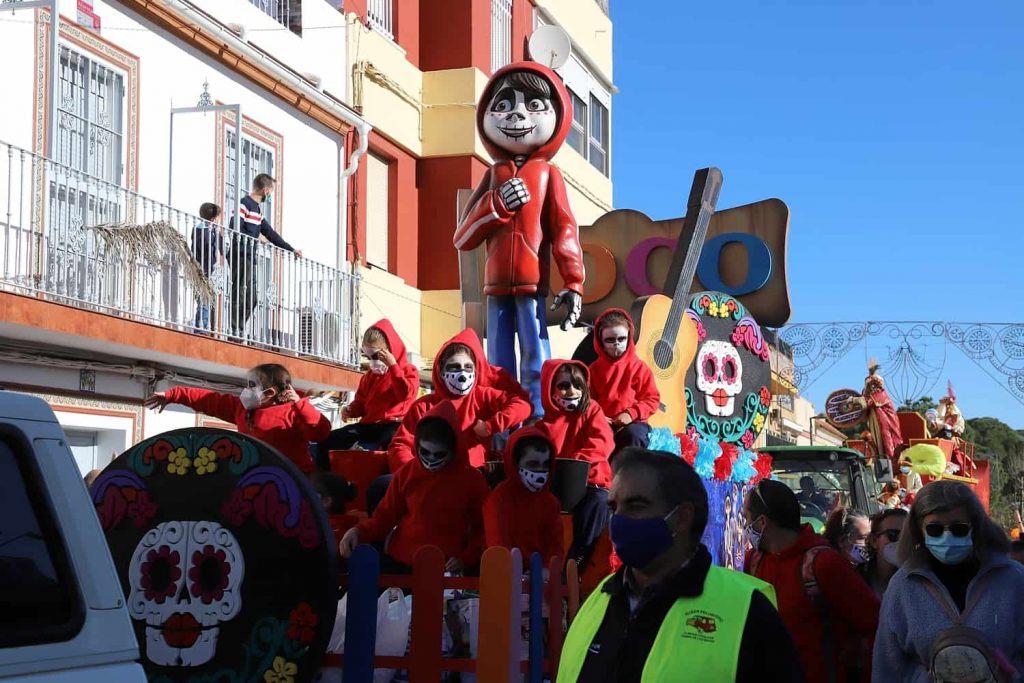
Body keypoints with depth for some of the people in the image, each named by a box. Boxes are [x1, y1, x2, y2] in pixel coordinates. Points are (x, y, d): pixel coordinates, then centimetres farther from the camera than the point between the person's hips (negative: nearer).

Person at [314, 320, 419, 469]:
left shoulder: (408, 371, 4)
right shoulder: (368, 377, 22)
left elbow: (405, 394, -15)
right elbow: (361, 403, 28)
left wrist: (392, 366, -15)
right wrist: (351, 410, 3)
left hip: (393, 425, -7)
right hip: (368, 425, 7)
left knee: (391, 443, -45)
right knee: (326, 442, -5)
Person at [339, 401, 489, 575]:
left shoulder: (472, 480, 2)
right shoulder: (406, 472, 7)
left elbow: (483, 530, 9)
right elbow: (385, 516, 12)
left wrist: (465, 559, -7)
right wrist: (359, 531, -7)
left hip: (446, 568, -2)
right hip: (398, 562, 2)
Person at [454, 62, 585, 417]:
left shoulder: (548, 174, 4)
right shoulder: (493, 175, 11)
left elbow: (564, 231, -1)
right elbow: (462, 238, 7)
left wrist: (573, 284, -11)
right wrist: (497, 203, -8)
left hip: (532, 282, -3)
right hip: (497, 282, 3)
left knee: (535, 358, -3)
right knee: (498, 364, 5)